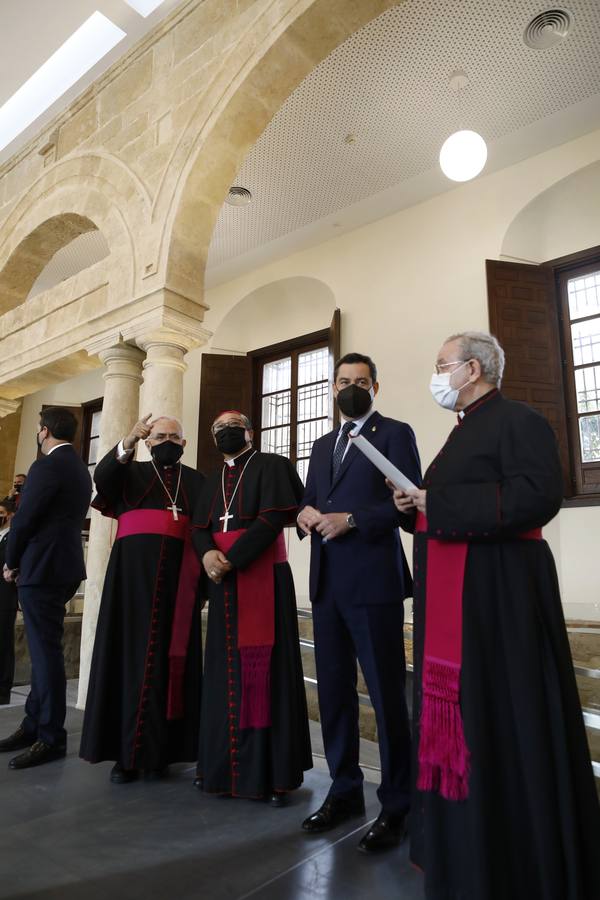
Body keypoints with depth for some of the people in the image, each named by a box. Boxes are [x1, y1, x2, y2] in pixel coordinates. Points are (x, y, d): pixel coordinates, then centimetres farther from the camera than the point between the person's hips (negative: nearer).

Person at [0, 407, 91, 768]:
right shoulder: (80, 468, 14)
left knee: (46, 651, -3)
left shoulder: (47, 466, -14)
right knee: (44, 649, 16)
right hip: (61, 566, 10)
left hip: (42, 568, -9)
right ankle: (34, 725, 27)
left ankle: (51, 738, 6)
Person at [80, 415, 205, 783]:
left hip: (177, 576, 1)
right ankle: (126, 751, 6)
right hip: (134, 572, 0)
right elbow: (102, 476, -10)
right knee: (131, 652, -1)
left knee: (169, 656, 1)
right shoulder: (131, 471, 12)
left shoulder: (197, 481, 15)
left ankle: (160, 750, 9)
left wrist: (204, 579, -4)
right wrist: (128, 442, -27)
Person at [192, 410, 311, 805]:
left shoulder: (271, 466, -1)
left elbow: (273, 518, -13)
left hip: (263, 577, -6)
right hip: (223, 581, 6)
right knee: (224, 668, 9)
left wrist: (231, 559, -17)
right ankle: (221, 762, 21)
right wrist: (208, 553, -13)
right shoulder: (213, 480, 18)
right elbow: (200, 527, 10)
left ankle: (273, 771, 6)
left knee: (264, 669, -4)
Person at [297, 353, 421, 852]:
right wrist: (305, 513, -3)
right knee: (334, 691, 14)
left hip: (373, 581, -6)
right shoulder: (323, 444, 20)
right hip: (326, 582, 7)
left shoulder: (395, 433, 0)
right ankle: (345, 790, 30)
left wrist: (351, 520, -18)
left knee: (386, 694, 2)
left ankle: (397, 805, 18)